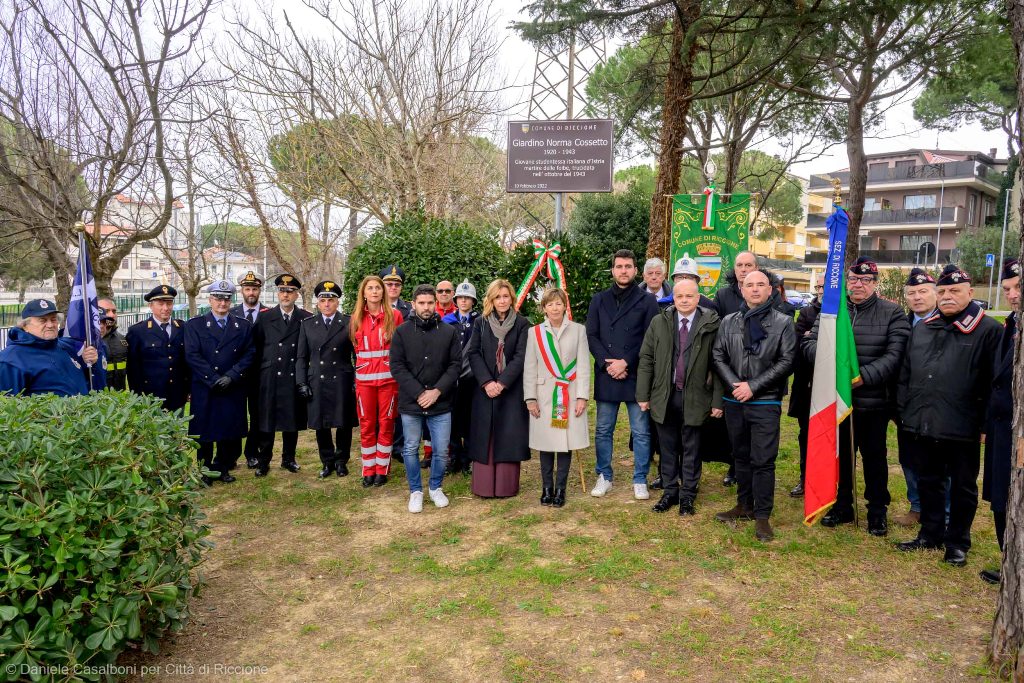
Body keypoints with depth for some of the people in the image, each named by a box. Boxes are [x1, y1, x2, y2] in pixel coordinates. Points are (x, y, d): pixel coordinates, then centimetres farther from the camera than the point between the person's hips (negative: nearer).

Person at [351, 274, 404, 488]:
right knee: (366, 425, 7)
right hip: (364, 378, 2)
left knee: (386, 424, 5)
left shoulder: (394, 315, -1)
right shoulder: (356, 318, 6)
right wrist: (362, 366, 10)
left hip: (388, 377, -2)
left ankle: (382, 470, 17)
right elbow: (356, 347, 14)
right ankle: (368, 470, 19)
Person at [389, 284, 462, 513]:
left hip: (441, 404, 1)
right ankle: (415, 491, 28)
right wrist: (418, 393, -13)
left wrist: (437, 391, -12)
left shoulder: (448, 332, 1)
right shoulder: (402, 332, -1)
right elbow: (397, 366, -5)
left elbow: (455, 365, -1)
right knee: (411, 449, 10)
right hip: (410, 403, 0)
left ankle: (435, 487, 29)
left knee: (441, 450, 7)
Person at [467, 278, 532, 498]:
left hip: (512, 388, -1)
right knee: (484, 436, 4)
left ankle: (507, 485, 10)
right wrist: (486, 382, -12)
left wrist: (502, 383, -16)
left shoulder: (522, 324, 0)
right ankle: (484, 485, 12)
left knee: (509, 436, 1)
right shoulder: (480, 323, 5)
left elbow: (521, 356, -7)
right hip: (485, 388, 2)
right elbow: (473, 353, 0)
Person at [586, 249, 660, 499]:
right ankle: (604, 477, 22)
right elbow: (591, 336, 5)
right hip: (605, 376, 3)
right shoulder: (599, 300, 11)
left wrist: (626, 362, -11)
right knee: (603, 430, 10)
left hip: (637, 376, -2)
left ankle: (640, 480, 16)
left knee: (641, 431, 4)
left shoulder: (647, 301, 2)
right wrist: (607, 363, -8)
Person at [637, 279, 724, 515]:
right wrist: (643, 395, 0)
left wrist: (717, 401, -6)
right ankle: (670, 492, 28)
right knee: (668, 448, 13)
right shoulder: (659, 322, 2)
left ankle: (688, 495, 24)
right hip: (664, 396, 2)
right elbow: (646, 359, 3)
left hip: (695, 397, -2)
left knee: (691, 449, 9)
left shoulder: (711, 324, -5)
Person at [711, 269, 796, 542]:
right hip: (734, 401, 4)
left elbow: (786, 361, -7)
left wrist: (753, 386, -13)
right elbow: (718, 356, 4)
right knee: (741, 456, 15)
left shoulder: (783, 322, -1)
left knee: (763, 461, -2)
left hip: (765, 403, -3)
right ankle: (744, 505, 29)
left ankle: (762, 516, 8)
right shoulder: (728, 322, 8)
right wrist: (735, 384, -11)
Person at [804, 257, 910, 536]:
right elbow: (809, 342, 1)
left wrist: (865, 375, -24)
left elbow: (894, 355, -12)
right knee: (840, 454, 15)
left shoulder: (892, 313, -3)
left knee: (874, 456, 11)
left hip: (874, 400, -2)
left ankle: (878, 510, 28)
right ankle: (842, 505, 31)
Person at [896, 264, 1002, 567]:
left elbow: (993, 382, -9)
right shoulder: (922, 329, 11)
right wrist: (905, 412, 10)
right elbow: (905, 375, 14)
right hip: (922, 426, 5)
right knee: (928, 483, 16)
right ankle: (930, 534, 30)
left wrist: (985, 424, -12)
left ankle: (958, 542, 24)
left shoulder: (988, 330, -6)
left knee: (962, 487, 10)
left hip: (962, 430, -5)